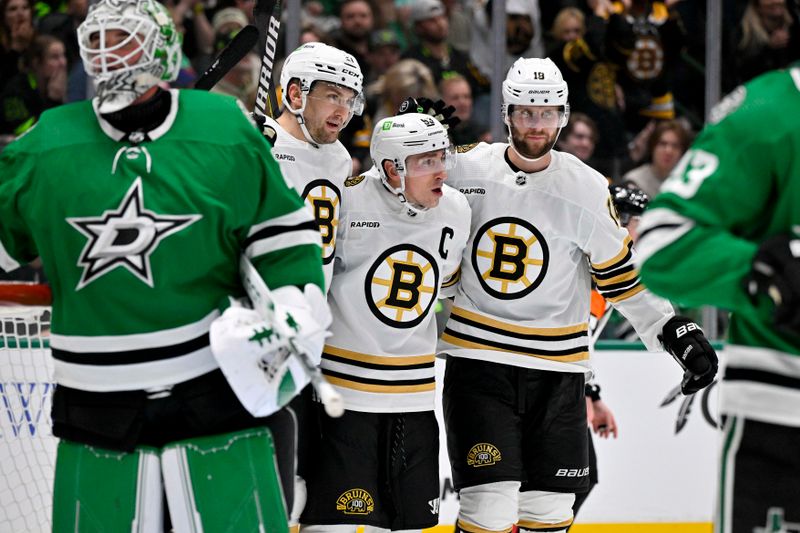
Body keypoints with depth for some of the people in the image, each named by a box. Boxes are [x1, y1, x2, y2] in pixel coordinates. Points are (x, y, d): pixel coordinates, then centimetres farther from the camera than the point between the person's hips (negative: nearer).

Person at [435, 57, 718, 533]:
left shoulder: (589, 190, -4)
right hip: (478, 357, -1)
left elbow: (623, 277, 3)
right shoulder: (467, 169, -3)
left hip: (556, 368, 2)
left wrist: (680, 335, -4)